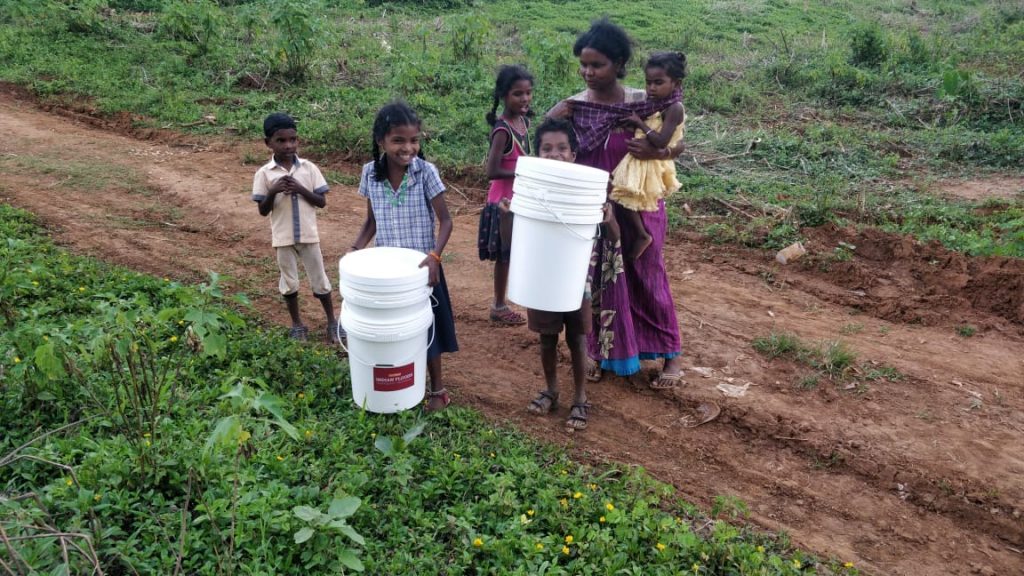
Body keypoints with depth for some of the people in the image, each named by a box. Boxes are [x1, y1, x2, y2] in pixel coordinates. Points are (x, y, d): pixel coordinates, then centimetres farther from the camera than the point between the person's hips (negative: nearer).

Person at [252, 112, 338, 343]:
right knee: (289, 281, 12)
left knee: (319, 279, 10)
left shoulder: (309, 168, -5)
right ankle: (297, 325, 27)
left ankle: (332, 322, 24)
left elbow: (322, 202, -4)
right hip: (283, 237, 0)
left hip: (308, 235, 0)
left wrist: (300, 189, -18)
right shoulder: (264, 173, -7)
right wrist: (273, 192, -21)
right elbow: (263, 211, -4)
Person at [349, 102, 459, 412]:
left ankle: (437, 390, 29)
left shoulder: (426, 172, -14)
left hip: (420, 267, -3)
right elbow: (372, 222, 7)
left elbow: (445, 220, -11)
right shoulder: (370, 173, -4)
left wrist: (435, 256, -26)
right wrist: (355, 251, -8)